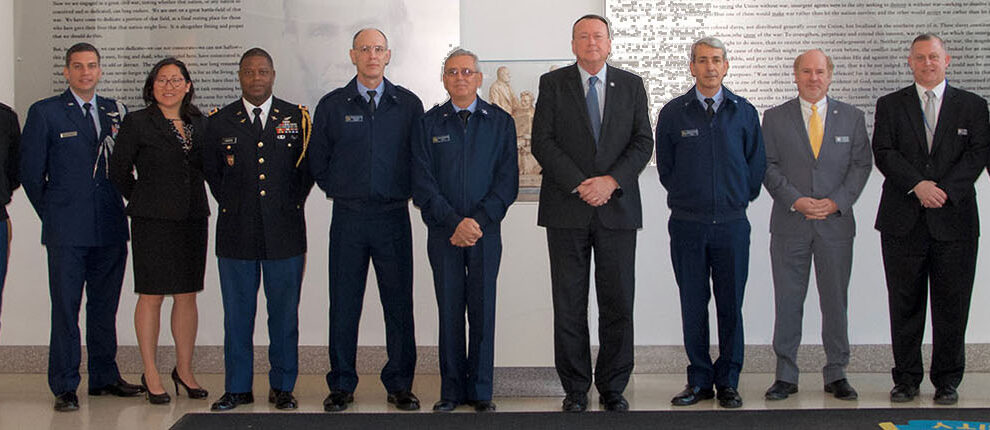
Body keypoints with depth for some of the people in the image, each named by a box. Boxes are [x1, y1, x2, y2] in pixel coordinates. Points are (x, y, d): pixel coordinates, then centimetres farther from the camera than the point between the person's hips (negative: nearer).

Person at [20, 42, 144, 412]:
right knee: (65, 308, -1)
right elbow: (31, 171, 2)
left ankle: (104, 377, 22)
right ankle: (65, 387, 6)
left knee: (105, 306, 11)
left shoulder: (115, 111, 12)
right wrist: (53, 215, 3)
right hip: (67, 230, -4)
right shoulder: (44, 113, 1)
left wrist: (116, 207, 7)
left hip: (110, 228, 4)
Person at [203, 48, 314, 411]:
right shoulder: (219, 122, 7)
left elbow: (308, 169, 10)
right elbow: (211, 172, 15)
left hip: (284, 232, 0)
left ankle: (282, 387, 15)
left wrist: (290, 206, 5)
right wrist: (232, 206, 9)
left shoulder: (297, 118, 6)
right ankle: (237, 388, 16)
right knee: (237, 313, 5)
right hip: (236, 232, 1)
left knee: (284, 313, 4)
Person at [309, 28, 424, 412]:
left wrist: (405, 193, 6)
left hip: (394, 217, 0)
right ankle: (341, 385, 14)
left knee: (399, 302, 3)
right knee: (344, 304, 3)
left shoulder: (408, 104, 6)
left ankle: (399, 385, 14)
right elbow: (317, 160, 12)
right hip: (348, 217, 0)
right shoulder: (332, 105, 6)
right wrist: (340, 191, 8)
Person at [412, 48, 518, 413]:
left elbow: (508, 180, 1)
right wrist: (455, 222, -11)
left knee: (483, 311, 2)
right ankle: (452, 390, 11)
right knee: (450, 311, 3)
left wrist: (478, 222, -11)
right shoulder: (429, 123, 7)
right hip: (443, 233, 0)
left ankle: (480, 390, 11)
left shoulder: (500, 122, 7)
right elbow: (422, 183, 0)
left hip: (486, 232, 0)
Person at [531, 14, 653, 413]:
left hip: (617, 207, 1)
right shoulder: (553, 83, 5)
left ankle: (612, 388, 15)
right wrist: (579, 185, -12)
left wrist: (611, 180, -11)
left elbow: (643, 141, 4)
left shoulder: (631, 85, 10)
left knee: (618, 303, 3)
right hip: (567, 210, -1)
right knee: (569, 305, 3)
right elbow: (542, 141, -3)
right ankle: (575, 390, 13)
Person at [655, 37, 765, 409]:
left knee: (730, 305, 4)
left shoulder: (744, 112, 6)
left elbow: (756, 164, 13)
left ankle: (728, 381, 14)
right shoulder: (673, 113, 3)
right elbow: (665, 166, 11)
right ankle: (699, 380, 14)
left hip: (731, 224, 0)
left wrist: (739, 198, 10)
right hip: (687, 225, 0)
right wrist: (686, 199, 10)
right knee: (693, 305, 4)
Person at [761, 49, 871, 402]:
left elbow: (862, 164, 5)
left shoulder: (852, 117, 9)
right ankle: (785, 376, 10)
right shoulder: (775, 118, 6)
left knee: (836, 300, 5)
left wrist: (836, 201, -9)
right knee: (787, 302, 2)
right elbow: (768, 166, 1)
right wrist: (796, 201, -12)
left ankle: (836, 375, 16)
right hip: (789, 225, -1)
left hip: (836, 223, 1)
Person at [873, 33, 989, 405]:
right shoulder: (890, 105, 9)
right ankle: (907, 379, 14)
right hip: (903, 220, 0)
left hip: (954, 220, 0)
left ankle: (947, 381, 14)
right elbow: (884, 153, -2)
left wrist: (945, 189, -13)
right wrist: (917, 185, -15)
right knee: (904, 304, 4)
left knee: (952, 305, 3)